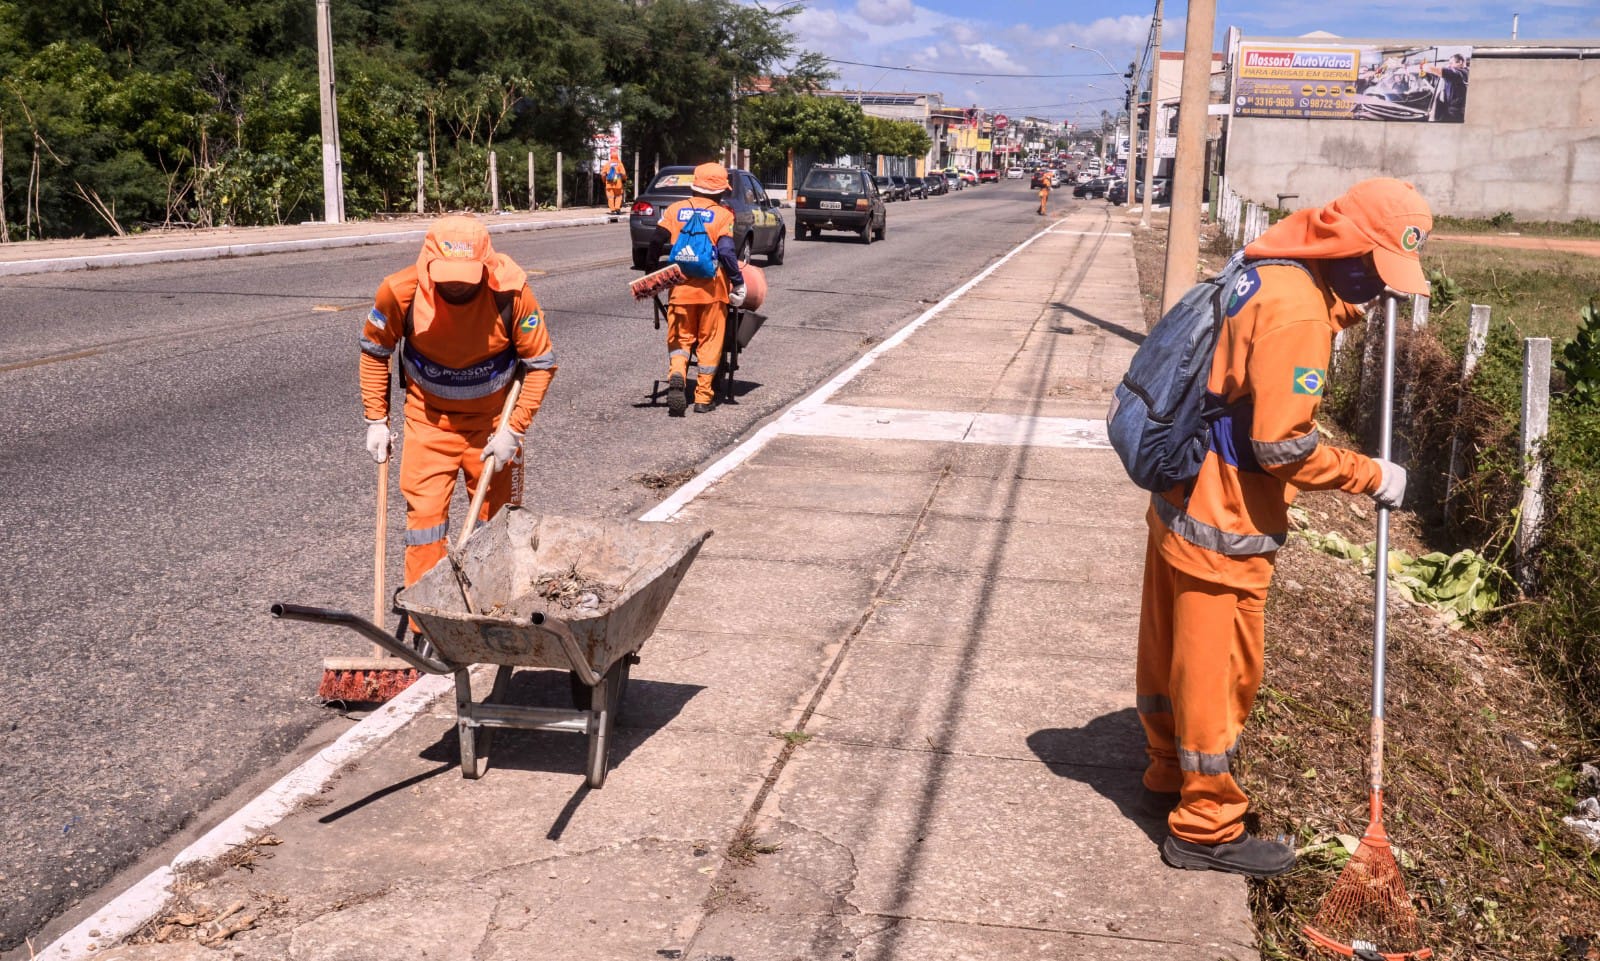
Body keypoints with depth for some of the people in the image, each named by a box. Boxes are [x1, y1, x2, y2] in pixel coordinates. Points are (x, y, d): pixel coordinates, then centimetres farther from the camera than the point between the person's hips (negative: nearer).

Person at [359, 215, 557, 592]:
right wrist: (376, 421, -4)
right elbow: (374, 350, -3)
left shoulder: (511, 292, -25)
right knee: (424, 515, -4)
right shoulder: (400, 291, -23)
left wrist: (512, 429, -18)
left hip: (494, 419, 0)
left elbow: (541, 363, -13)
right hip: (429, 419, 0)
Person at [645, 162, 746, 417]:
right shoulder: (723, 215, -4)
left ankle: (676, 376, -17)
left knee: (680, 339, 11)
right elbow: (727, 252, -13)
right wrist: (738, 282, -5)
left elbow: (657, 241, 2)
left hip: (680, 287, 2)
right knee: (709, 342, 10)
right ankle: (704, 397, 12)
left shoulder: (675, 210, 4)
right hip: (712, 289, -2)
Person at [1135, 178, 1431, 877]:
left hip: (1182, 503, 9)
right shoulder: (1297, 309, -23)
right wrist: (1370, 477, -11)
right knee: (1220, 671, 3)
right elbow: (1284, 445, -25)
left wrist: (1338, 314, 1)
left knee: (1171, 655, 21)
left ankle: (1170, 777, 39)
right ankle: (1206, 828, 17)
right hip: (1226, 529, -9)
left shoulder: (1267, 274, 6)